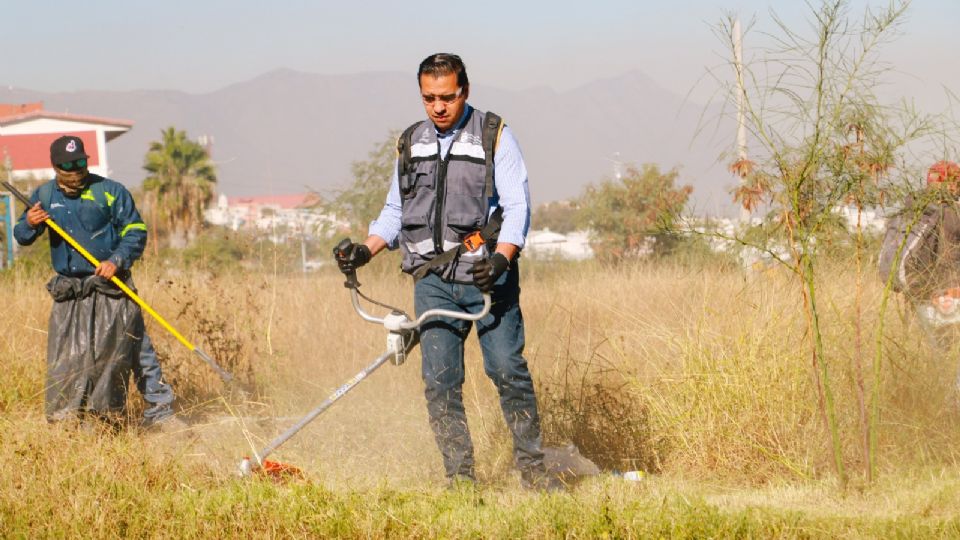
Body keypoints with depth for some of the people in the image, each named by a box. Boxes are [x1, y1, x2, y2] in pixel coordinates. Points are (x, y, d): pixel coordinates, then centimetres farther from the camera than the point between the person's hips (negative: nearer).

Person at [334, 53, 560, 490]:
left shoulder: (494, 136, 1)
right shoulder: (411, 143, 14)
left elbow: (517, 206, -7)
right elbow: (395, 211, 22)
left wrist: (500, 258, -23)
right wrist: (364, 250, 4)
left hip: (488, 275, -4)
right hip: (433, 278, 4)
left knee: (507, 370, -7)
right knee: (440, 380, -4)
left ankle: (532, 469, 3)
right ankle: (460, 478, -1)